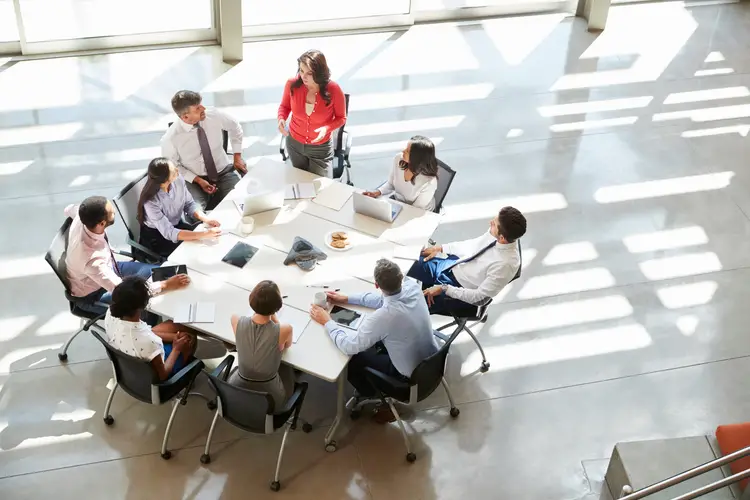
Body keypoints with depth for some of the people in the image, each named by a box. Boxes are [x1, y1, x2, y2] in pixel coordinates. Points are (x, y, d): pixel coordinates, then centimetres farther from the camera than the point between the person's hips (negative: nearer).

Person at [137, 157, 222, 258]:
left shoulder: (178, 179, -19)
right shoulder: (151, 202, -34)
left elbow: (189, 204, -3)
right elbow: (169, 233, -35)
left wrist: (206, 219, -23)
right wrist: (205, 234, -43)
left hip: (176, 225, 5)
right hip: (155, 237, -5)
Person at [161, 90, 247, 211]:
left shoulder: (214, 115, -13)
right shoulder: (170, 138, -21)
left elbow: (235, 127, 9)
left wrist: (237, 157, 7)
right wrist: (198, 180, -14)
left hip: (223, 173, 3)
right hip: (194, 180, -3)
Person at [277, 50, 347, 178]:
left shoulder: (333, 90, -27)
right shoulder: (292, 84, -21)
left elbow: (341, 118, -10)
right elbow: (284, 106, 1)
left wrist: (327, 128, -30)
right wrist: (281, 119, -21)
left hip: (321, 148, -2)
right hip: (294, 144, 3)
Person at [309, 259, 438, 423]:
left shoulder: (382, 317, -35)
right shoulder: (412, 286, -15)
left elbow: (349, 346, -23)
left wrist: (327, 322, -9)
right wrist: (347, 299, 8)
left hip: (410, 376, -7)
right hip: (433, 360, 7)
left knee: (352, 358, 7)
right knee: (377, 342, 26)